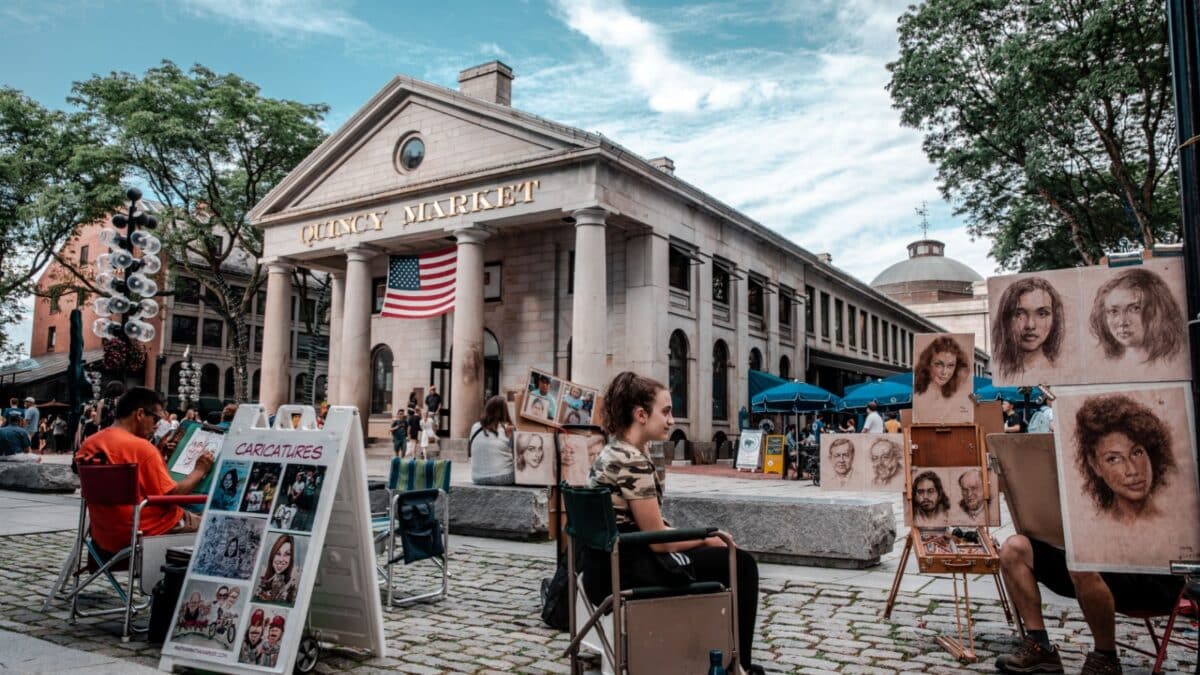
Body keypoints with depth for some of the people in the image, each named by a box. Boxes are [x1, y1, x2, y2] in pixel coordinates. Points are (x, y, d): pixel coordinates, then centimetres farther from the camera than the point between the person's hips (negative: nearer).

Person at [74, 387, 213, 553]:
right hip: (142, 533, -9)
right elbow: (172, 495, -15)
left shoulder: (88, 444, 5)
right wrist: (200, 470, -2)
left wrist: (158, 454, 17)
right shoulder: (141, 447, -19)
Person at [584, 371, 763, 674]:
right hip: (625, 573, -10)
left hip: (607, 565, 10)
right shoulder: (633, 461, -20)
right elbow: (658, 540, -17)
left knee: (716, 554, 23)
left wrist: (703, 537, 8)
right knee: (740, 563, 1)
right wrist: (707, 538, -1)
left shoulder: (613, 451, 10)